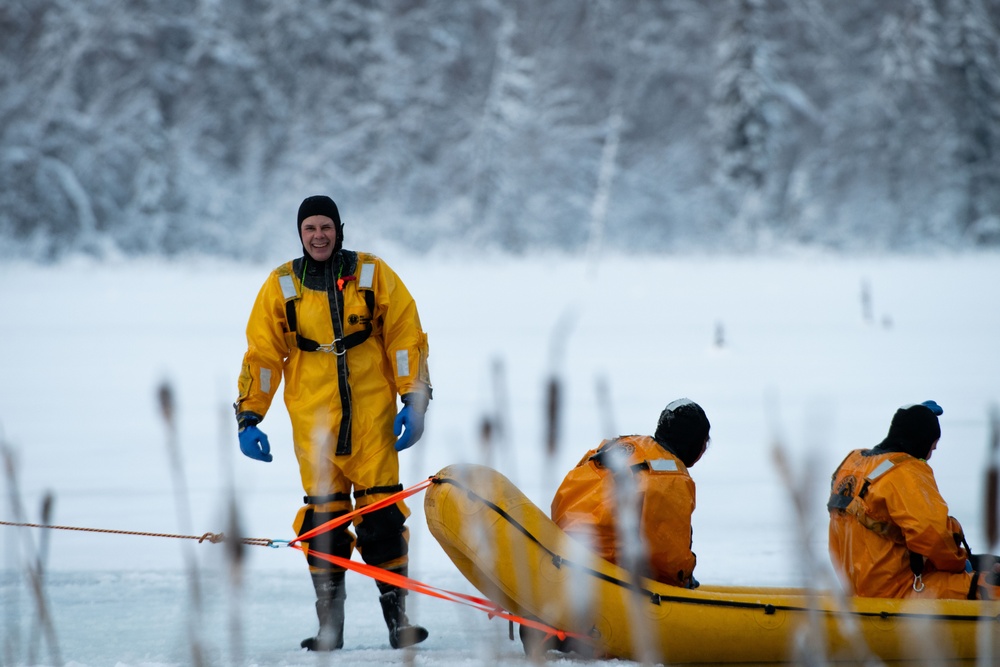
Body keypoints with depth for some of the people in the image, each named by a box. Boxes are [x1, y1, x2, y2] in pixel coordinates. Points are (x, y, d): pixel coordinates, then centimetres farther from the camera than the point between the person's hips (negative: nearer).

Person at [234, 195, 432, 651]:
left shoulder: (373, 276, 5)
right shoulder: (281, 287, 7)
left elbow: (406, 338, 6)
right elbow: (262, 354, 9)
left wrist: (414, 401, -2)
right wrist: (249, 417, 4)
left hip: (371, 418, -1)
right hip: (313, 421, 1)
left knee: (382, 512, -5)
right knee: (323, 515, -1)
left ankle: (397, 615, 0)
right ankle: (329, 625, 4)